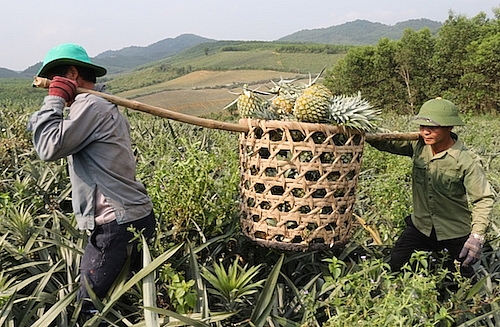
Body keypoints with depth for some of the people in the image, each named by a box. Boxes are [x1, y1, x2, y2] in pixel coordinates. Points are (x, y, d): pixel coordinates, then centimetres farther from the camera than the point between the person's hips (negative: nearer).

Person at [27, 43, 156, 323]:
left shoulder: (90, 105, -13)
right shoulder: (104, 105, 19)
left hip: (117, 223, -10)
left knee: (89, 305, 2)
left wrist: (55, 99, -9)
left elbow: (50, 148, -17)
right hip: (139, 215, 11)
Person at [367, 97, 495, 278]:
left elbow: (484, 199, -20)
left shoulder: (467, 161, -21)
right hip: (420, 227, 4)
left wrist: (477, 235, -30)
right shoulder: (418, 145, -10)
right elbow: (386, 142, -12)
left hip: (456, 235, -3)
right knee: (394, 268, 7)